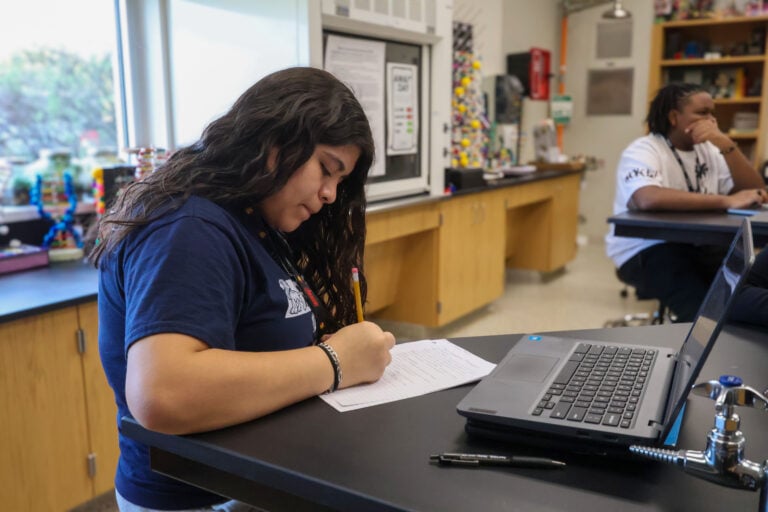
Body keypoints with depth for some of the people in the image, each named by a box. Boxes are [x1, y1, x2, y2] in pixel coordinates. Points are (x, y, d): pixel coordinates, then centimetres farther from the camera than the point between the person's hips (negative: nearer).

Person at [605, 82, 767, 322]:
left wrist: (726, 144, -9)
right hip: (645, 250, -6)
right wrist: (727, 201, -31)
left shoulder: (708, 149, 12)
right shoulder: (643, 151, -10)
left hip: (697, 246, 7)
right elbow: (647, 199, -33)